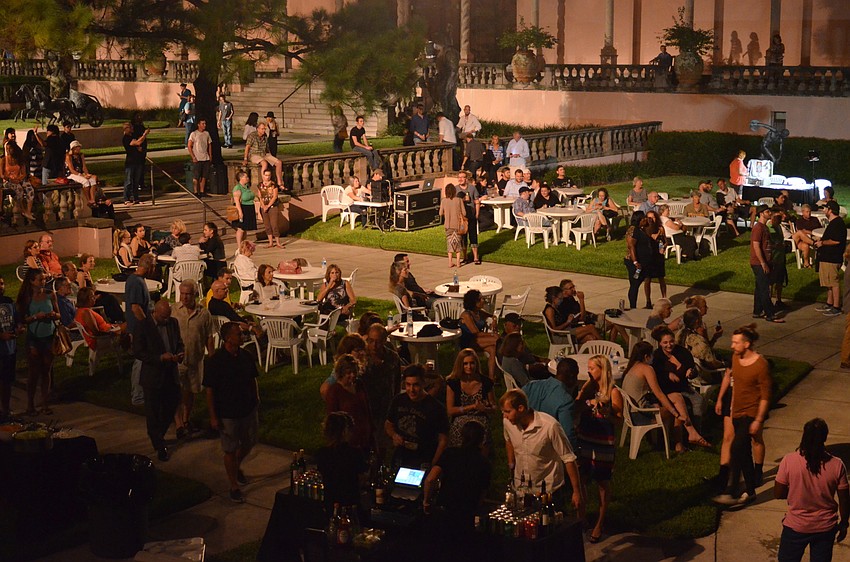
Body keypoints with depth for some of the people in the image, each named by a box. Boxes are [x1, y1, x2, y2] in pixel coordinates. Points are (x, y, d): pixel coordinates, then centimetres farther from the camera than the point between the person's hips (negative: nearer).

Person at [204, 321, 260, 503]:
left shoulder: (246, 355, -3)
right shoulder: (217, 360, -19)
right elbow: (209, 390, -14)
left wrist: (256, 401, 10)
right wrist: (213, 416, -13)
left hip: (248, 409, 5)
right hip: (227, 413, -5)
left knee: (249, 442, 20)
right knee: (230, 450, 7)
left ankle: (237, 466, 49)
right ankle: (234, 486, 23)